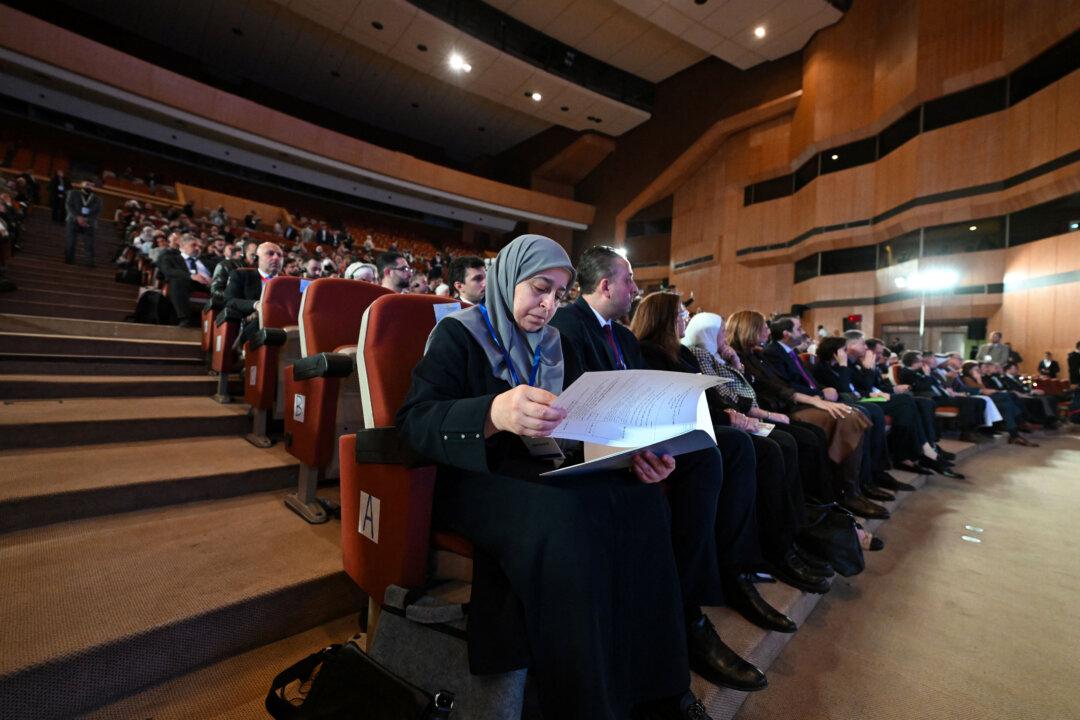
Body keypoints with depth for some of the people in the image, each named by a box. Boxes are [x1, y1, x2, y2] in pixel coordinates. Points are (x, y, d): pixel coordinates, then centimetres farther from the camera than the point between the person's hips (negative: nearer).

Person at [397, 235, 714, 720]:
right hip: (476, 476, -5)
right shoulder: (459, 334, -5)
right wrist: (493, 413, -41)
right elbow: (413, 420, -20)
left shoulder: (556, 344, 13)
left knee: (639, 499, -21)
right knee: (564, 516, -35)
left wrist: (636, 454, -14)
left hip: (545, 472, 6)